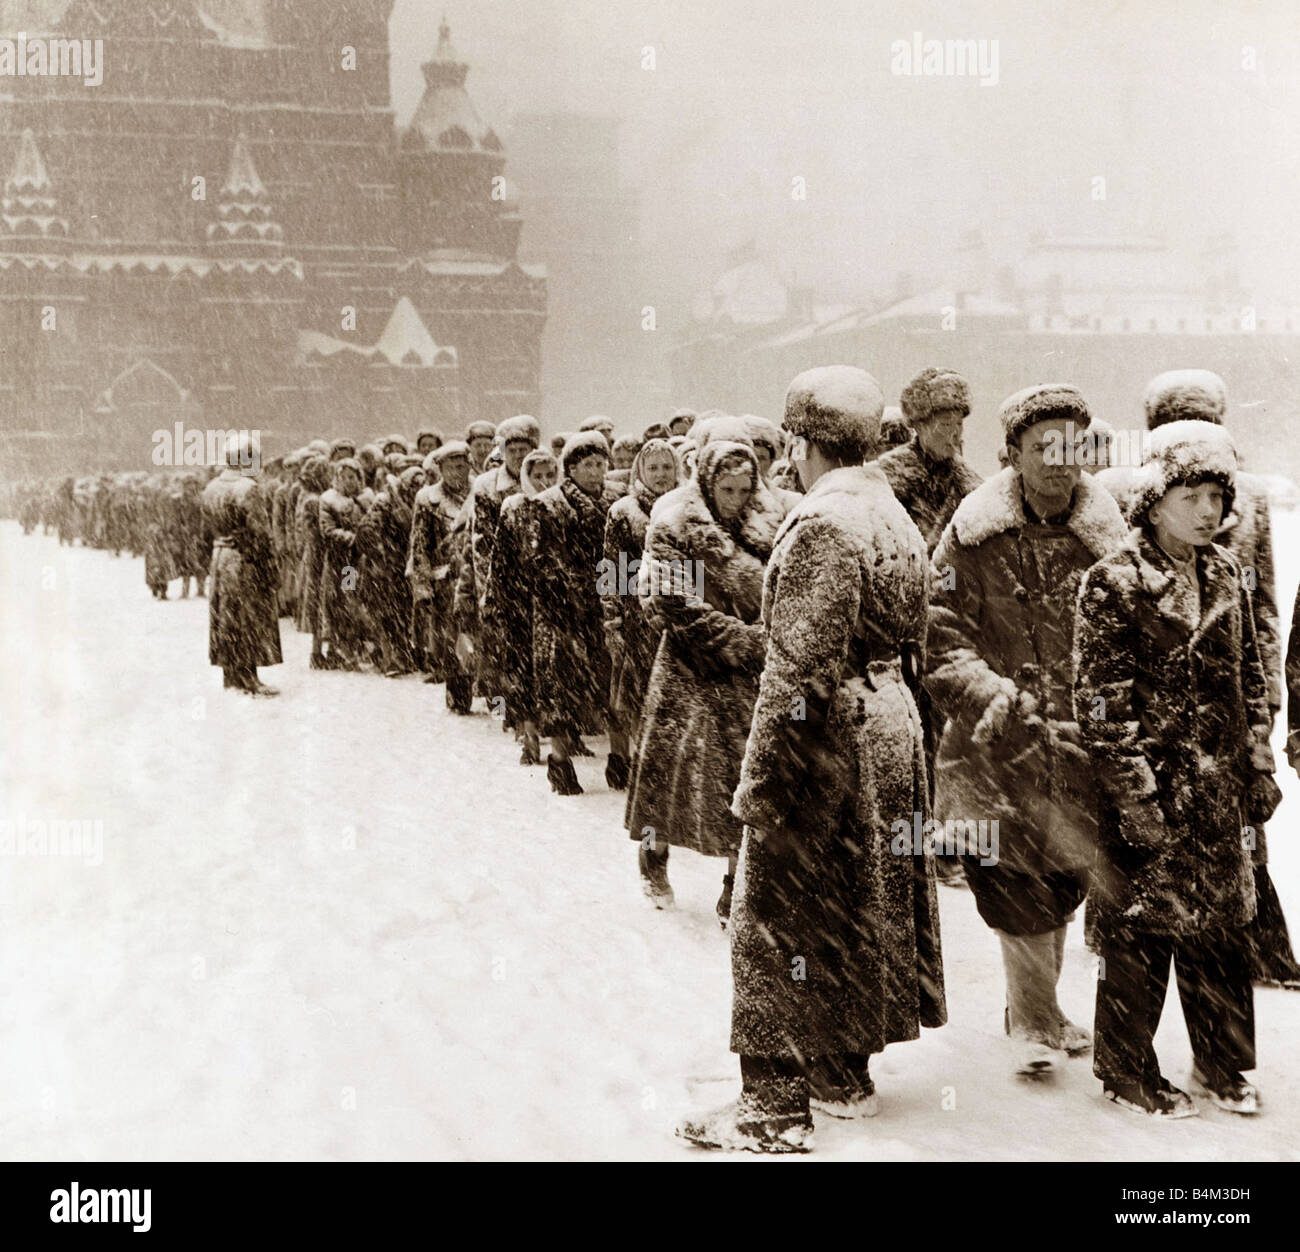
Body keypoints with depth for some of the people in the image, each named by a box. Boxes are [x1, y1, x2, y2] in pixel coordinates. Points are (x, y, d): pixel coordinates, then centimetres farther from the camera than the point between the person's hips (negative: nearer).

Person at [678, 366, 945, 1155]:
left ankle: (777, 1106, 4)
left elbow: (802, 667, -23)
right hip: (891, 726, 10)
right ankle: (844, 1073, 31)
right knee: (860, 906, 18)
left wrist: (762, 775, -19)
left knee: (785, 919, -1)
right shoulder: (896, 517, 11)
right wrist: (899, 728, 20)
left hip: (830, 737, -10)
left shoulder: (822, 524, -19)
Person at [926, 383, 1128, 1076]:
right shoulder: (975, 536, -5)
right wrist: (996, 697, -20)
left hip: (1080, 741, 3)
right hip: (999, 744, -2)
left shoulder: (1106, 538, 1)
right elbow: (940, 639, -8)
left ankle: (1038, 1006, 33)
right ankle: (1033, 1021, 15)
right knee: (1017, 889, -3)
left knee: (1061, 883, 12)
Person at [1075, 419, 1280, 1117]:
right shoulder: (1115, 583, -11)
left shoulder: (1224, 574, 8)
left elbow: (1250, 678, 15)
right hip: (1151, 787, -6)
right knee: (1140, 928, 3)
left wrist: (1259, 769, 10)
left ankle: (1223, 1064, 29)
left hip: (1220, 790, 6)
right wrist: (1136, 797, -16)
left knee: (1221, 923, 13)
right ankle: (1127, 1073, 19)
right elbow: (1101, 702, -13)